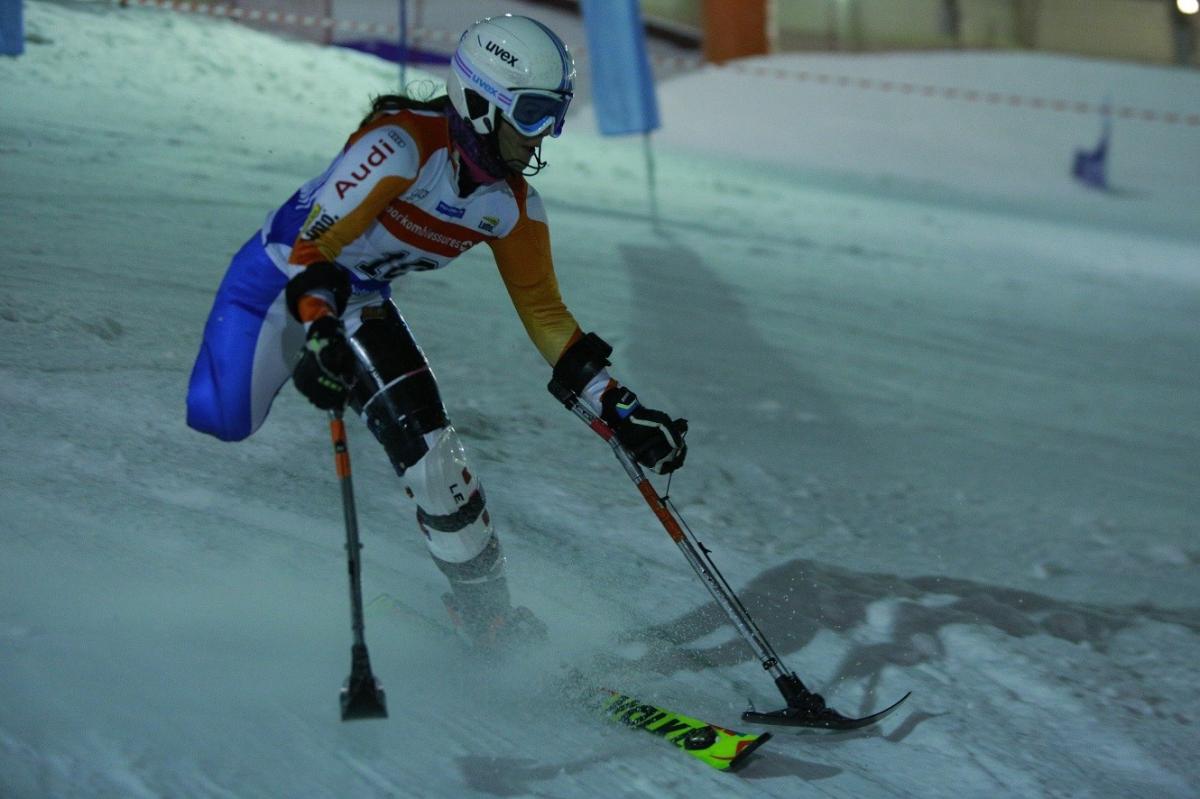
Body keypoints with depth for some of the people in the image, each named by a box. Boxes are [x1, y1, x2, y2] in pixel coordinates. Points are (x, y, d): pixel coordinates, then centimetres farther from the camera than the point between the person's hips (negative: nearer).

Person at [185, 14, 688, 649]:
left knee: (428, 450, -11)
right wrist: (320, 335, -48)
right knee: (219, 424, -22)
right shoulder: (403, 145, -28)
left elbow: (545, 313, 3)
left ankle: (488, 617, 5)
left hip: (361, 304, 5)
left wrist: (619, 409, -4)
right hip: (280, 279, -5)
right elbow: (312, 245, -32)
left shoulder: (514, 206, -6)